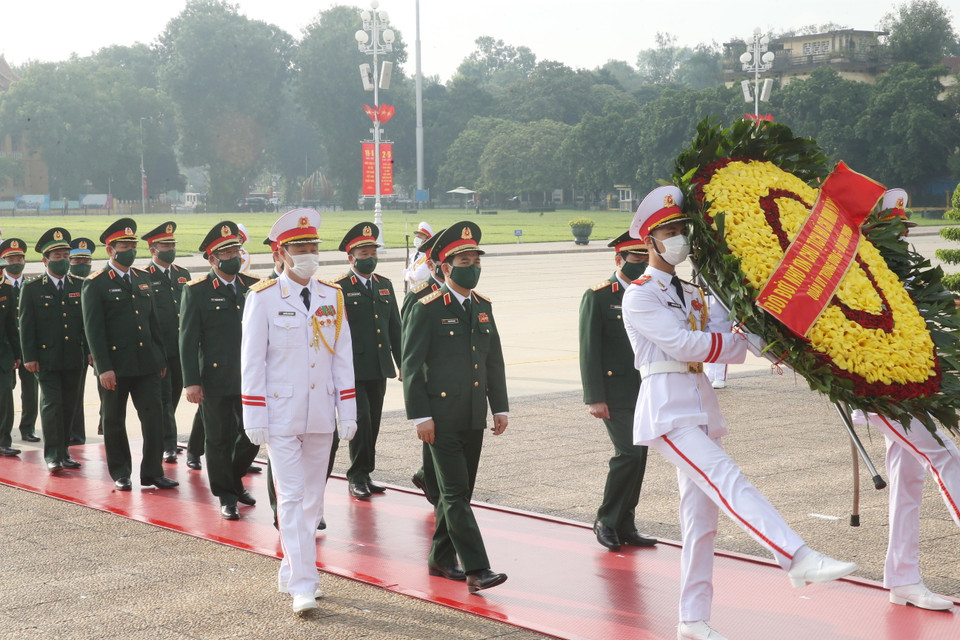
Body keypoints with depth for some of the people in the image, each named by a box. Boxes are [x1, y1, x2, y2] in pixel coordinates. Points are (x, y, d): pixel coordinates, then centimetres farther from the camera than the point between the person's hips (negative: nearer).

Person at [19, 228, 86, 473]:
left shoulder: (80, 286, 9)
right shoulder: (32, 289, 1)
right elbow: (26, 326, -1)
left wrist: (91, 350, 3)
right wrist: (29, 357, -8)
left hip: (74, 360, 3)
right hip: (47, 359, -3)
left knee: (69, 406, 8)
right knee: (51, 405, -7)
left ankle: (64, 451, 19)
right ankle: (52, 456, -4)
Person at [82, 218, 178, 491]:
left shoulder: (142, 278, 12)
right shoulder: (95, 284, -5)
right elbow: (93, 329, -9)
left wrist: (160, 357, 14)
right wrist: (103, 368, -15)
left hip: (146, 363, 4)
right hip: (115, 364, -4)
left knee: (154, 415, -1)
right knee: (114, 421, 6)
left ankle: (152, 472, 8)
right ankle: (120, 474, 19)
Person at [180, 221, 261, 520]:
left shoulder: (254, 287, 9)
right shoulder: (197, 290, -3)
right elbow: (188, 338, -6)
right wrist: (191, 381, -12)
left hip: (251, 379, 4)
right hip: (215, 379, -4)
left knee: (252, 436, 7)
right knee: (219, 440, 5)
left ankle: (234, 479, 33)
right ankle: (226, 497, 19)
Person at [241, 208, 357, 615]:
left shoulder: (333, 297, 6)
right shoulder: (263, 298, -5)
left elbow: (343, 357, 8)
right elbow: (252, 360, -5)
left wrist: (348, 411, 3)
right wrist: (255, 418, -8)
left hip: (320, 417, 4)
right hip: (281, 416, -4)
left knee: (312, 498, 11)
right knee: (291, 498, -6)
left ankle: (290, 573, 25)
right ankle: (303, 586, -6)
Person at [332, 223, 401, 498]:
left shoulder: (385, 285, 13)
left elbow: (395, 328, 17)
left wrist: (404, 364, 15)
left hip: (379, 370, 6)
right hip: (353, 370, -6)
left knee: (373, 424, 10)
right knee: (361, 421, -9)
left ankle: (364, 474, 20)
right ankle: (357, 476, 4)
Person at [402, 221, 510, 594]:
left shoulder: (483, 307, 12)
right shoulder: (427, 310, -8)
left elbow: (494, 362, 17)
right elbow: (411, 365, -9)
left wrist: (500, 407, 11)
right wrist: (420, 416, -13)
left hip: (474, 419, 7)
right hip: (442, 418, -7)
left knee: (459, 491, 13)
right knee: (455, 493, -8)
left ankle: (441, 559, 25)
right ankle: (476, 569, -9)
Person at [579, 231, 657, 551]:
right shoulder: (598, 296, -5)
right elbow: (589, 350, -8)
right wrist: (594, 397, -14)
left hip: (645, 391, 6)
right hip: (614, 391, -6)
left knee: (637, 457, 7)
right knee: (629, 452, -14)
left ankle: (625, 527, 16)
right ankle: (606, 520, 1)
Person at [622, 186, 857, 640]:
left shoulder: (692, 295, 20)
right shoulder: (640, 296, -4)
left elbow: (728, 337, 8)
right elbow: (682, 343, -15)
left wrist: (761, 340, -12)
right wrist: (743, 343, -10)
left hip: (701, 406, 8)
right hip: (666, 408, -8)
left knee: (701, 516, 7)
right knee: (727, 480, -25)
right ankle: (799, 560, -38)